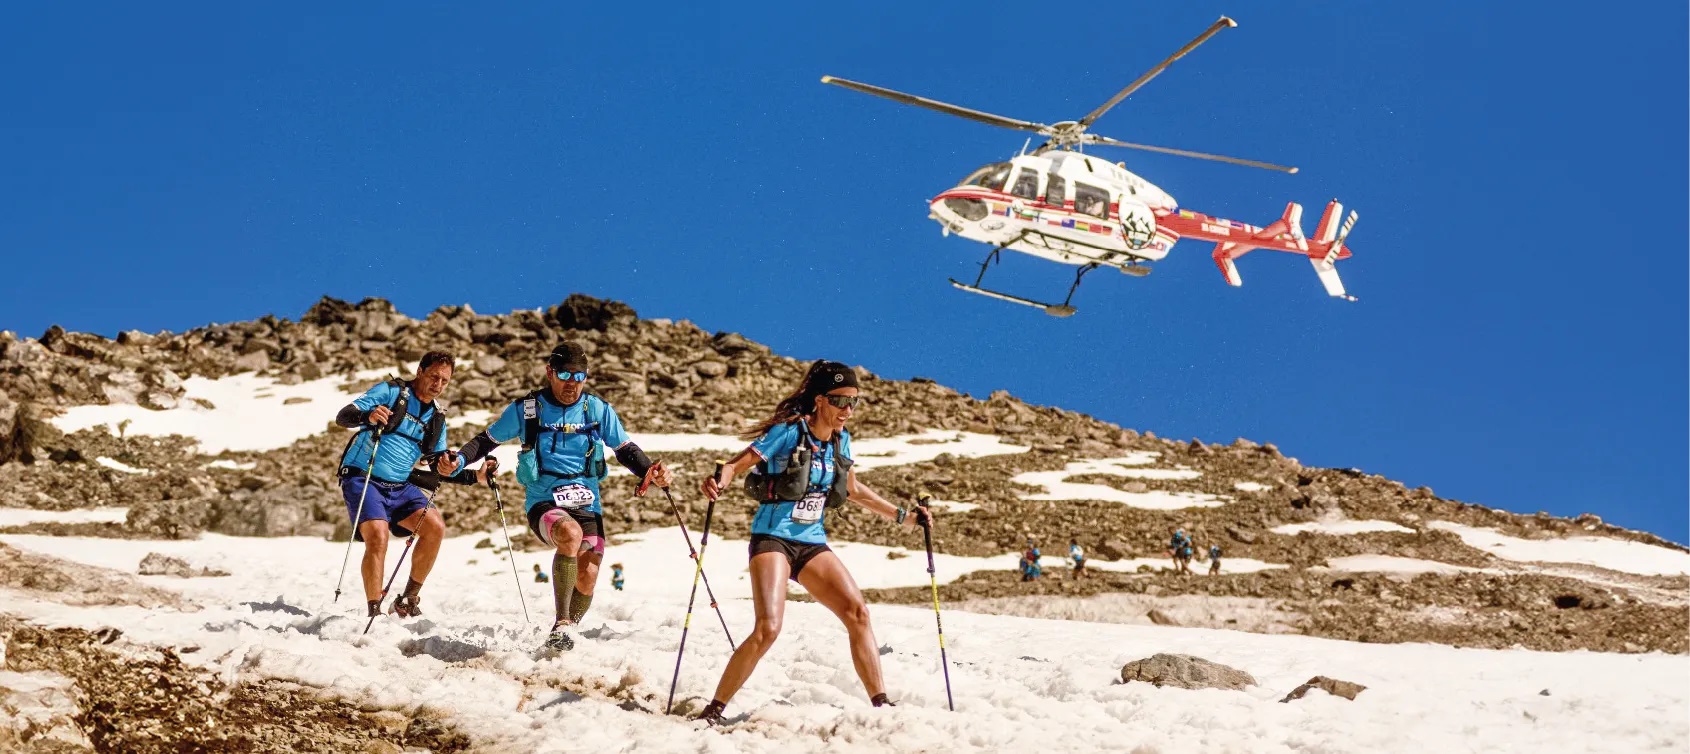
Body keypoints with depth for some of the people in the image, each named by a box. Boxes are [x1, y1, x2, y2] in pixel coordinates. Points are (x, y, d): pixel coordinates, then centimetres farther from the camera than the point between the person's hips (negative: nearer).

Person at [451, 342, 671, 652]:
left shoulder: (598, 410, 6)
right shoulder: (525, 409, 2)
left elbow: (626, 449, 12)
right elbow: (487, 440, 10)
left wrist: (649, 472, -8)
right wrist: (458, 459, -9)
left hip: (586, 504, 3)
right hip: (543, 503, -3)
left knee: (587, 579, -11)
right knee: (571, 533, -36)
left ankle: (565, 634, 18)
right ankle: (560, 625, -30)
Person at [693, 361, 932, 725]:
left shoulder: (840, 441, 7)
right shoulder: (788, 432, -12)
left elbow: (854, 490, 23)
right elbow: (736, 464, -16)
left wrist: (902, 515, 23)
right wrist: (718, 481, -38)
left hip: (812, 543, 6)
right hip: (773, 539, -6)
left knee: (857, 612, -7)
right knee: (768, 629, -20)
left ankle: (881, 705, 1)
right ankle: (713, 711, -8)